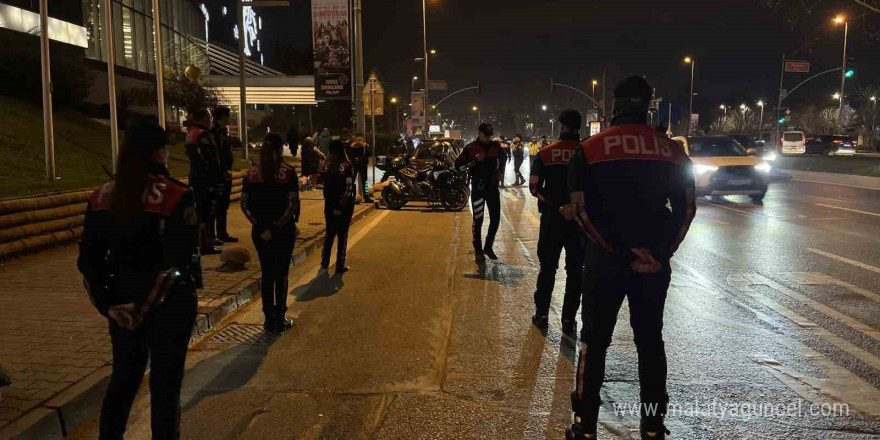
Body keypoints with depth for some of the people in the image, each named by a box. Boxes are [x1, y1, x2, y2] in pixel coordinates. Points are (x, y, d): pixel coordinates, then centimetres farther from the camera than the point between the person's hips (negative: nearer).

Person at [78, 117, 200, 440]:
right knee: (165, 385, 9)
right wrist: (144, 310, -14)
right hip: (168, 303, -5)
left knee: (123, 378, 23)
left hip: (124, 301, 5)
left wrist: (108, 306, 0)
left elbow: (88, 263, 1)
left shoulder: (101, 197, 0)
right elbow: (178, 264, -23)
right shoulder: (176, 198, -17)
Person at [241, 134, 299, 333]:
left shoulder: (252, 172, 1)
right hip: (284, 230, -3)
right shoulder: (288, 172, -9)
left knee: (267, 273, 13)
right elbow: (293, 204, -15)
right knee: (281, 274, 8)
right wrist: (277, 227, -12)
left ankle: (269, 319, 18)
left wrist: (260, 227, -7)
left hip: (260, 231, 3)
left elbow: (244, 204, -4)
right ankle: (280, 320, 12)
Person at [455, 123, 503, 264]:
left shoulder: (495, 146, 5)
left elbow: (501, 159, 25)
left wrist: (500, 172, 9)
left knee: (495, 218, 6)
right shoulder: (471, 148, -7)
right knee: (478, 219, -1)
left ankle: (488, 247, 23)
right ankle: (478, 250, 8)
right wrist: (475, 160, -19)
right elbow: (458, 165, -10)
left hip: (493, 186, 4)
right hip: (478, 187, -4)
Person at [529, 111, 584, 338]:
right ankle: (569, 321, 11)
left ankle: (542, 314, 20)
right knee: (575, 270, 8)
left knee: (547, 267, 13)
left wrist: (548, 199, 9)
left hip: (552, 217, 0)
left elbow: (534, 186, -7)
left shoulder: (546, 153, -3)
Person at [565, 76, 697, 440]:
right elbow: (686, 208, 1)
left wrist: (622, 254, -10)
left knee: (595, 340, 8)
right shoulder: (672, 150, 5)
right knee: (650, 338, 14)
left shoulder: (589, 149, -2)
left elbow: (583, 211, -10)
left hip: (605, 258, -2)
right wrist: (660, 254, -2)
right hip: (655, 261, 2)